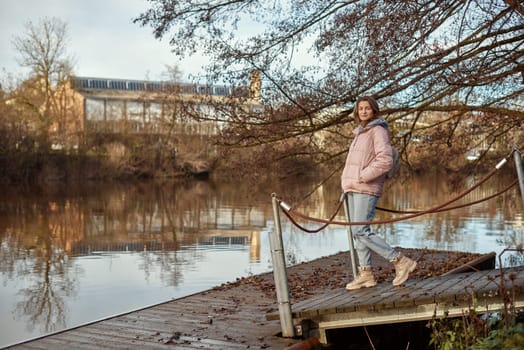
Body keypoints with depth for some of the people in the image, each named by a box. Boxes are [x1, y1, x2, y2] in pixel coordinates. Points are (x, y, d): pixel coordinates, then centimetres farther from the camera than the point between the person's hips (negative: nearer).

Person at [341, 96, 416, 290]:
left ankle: (401, 261, -7)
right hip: (353, 189, 9)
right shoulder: (360, 133, 20)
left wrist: (362, 177, -17)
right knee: (357, 232, 7)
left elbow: (385, 161, -17)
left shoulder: (378, 130, -5)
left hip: (367, 189, -9)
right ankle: (365, 274, 13)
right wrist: (347, 180, 14)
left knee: (361, 231, -14)